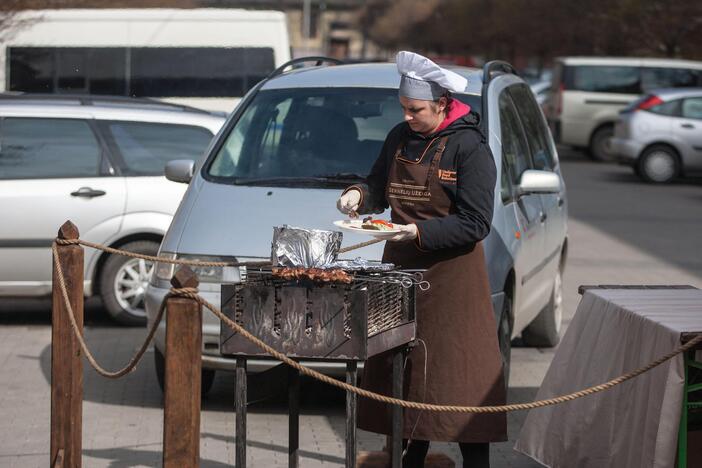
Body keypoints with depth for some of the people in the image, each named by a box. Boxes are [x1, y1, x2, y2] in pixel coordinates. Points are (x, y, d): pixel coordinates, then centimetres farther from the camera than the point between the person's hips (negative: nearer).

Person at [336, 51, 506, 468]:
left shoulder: (469, 147, -12)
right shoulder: (400, 138, 8)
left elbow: (475, 223, -16)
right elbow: (380, 186, 21)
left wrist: (418, 233, -23)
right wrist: (359, 195, -1)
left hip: (452, 277, -6)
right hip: (402, 269, 6)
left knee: (460, 373, -5)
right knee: (404, 369, 9)